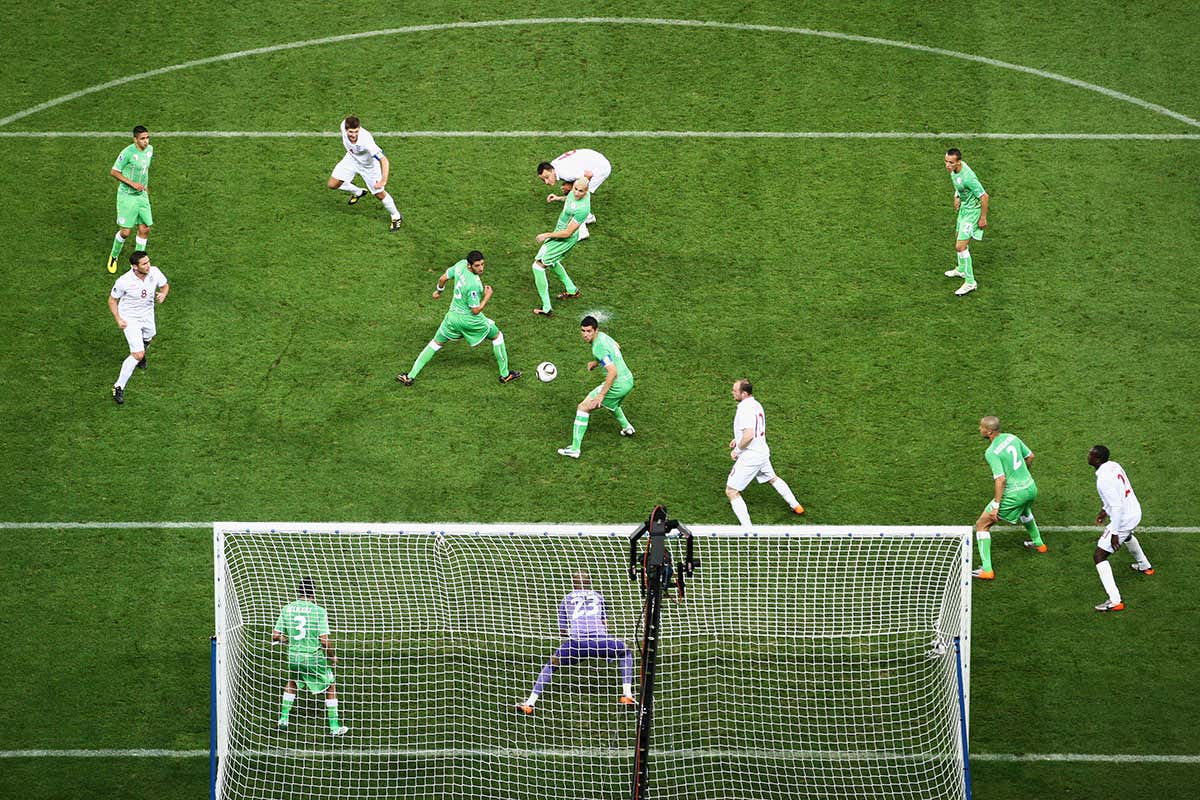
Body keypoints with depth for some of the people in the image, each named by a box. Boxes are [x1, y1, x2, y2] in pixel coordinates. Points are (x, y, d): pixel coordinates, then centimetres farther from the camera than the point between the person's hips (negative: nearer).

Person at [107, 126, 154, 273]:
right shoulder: (128, 153, -21)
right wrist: (132, 183, -20)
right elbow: (114, 172, -14)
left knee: (145, 229, 5)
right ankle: (114, 256, 23)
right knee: (125, 232, -4)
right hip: (127, 196, -6)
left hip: (142, 195, 6)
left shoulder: (150, 149, 1)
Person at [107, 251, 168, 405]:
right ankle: (119, 388, -3)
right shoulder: (124, 281, -30)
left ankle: (141, 354, 69)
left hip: (147, 314, 6)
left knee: (148, 338, 33)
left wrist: (163, 294, -21)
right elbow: (112, 300, -13)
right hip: (130, 318, -6)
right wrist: (118, 319, -23)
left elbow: (165, 285, 2)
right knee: (137, 355, -15)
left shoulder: (154, 272, -20)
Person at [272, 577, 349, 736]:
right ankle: (334, 727, 11)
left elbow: (275, 636, 2)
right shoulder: (319, 611, -14)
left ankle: (283, 719, 31)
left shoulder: (287, 609, -1)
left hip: (293, 657, 4)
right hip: (314, 657, -4)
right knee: (330, 688, 12)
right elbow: (324, 640, -17)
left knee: (291, 683, 31)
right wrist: (332, 656, 1)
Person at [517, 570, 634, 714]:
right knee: (626, 652, 30)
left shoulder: (567, 599, 24)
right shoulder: (598, 596, 26)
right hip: (599, 639, 0)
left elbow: (562, 630, 25)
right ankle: (627, 695, 18)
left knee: (551, 665, 23)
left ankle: (530, 703, 8)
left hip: (576, 642, 0)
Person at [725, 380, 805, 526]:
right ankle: (796, 506, 46)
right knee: (772, 479, 34)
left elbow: (749, 435, -33)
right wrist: (738, 439, 18)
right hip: (762, 452, 9)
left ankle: (747, 529, -7)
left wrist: (737, 450, -18)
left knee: (731, 491, -3)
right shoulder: (756, 404, 6)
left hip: (749, 457, -9)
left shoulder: (745, 409, -24)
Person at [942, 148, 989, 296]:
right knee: (958, 238, 27)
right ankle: (961, 270, 49)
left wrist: (983, 218, -20)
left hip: (972, 211, -10)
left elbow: (984, 196, -28)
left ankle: (970, 282, 1)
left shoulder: (967, 177, -36)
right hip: (964, 207, 10)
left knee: (960, 246, -10)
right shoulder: (954, 169, -9)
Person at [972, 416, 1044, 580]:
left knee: (982, 525, 2)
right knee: (1024, 510, 43)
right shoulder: (1011, 438, 1)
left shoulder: (992, 452, -21)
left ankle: (987, 569, -4)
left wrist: (996, 505, -23)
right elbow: (1030, 456, 14)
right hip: (1030, 487, 8)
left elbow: (1001, 479, -27)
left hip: (1013, 494, -8)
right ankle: (1038, 543, 62)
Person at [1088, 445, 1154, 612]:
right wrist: (1105, 510, 22)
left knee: (1099, 556, -5)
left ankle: (1115, 601, -12)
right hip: (1135, 512, 9)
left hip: (1123, 519, -9)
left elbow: (1117, 506, -29)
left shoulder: (1104, 479, -28)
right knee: (1126, 535, 43)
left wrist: (1114, 533, -25)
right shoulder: (1114, 465, 0)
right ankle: (1144, 566, 68)